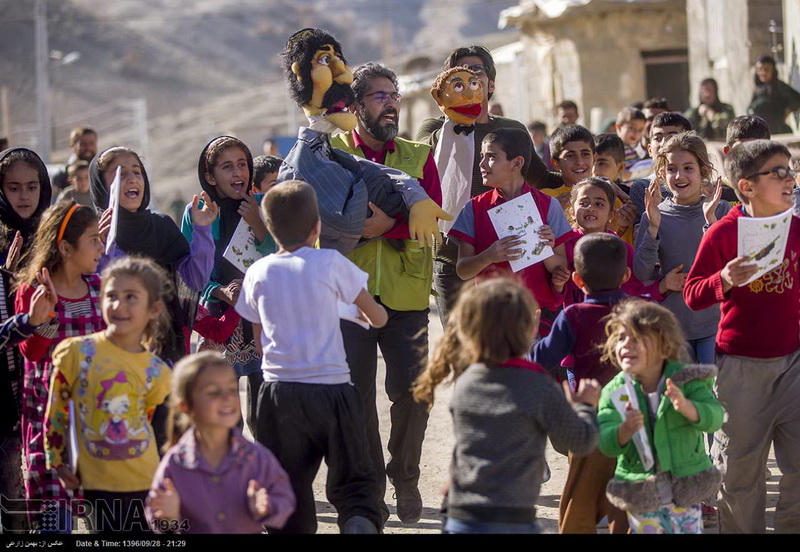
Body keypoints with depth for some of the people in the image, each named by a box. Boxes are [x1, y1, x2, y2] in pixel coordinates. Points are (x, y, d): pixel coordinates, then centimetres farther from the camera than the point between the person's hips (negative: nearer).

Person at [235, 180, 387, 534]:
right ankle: (360, 521, -24)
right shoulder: (330, 263, -3)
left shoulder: (257, 273, 5)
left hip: (279, 390, 2)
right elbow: (378, 318, 7)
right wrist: (362, 315, 30)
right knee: (353, 479, 3)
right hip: (331, 389, -2)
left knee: (287, 487, 9)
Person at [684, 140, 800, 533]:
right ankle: (740, 529, 19)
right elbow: (692, 295, -8)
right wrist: (724, 281, -25)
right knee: (741, 463, 5)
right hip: (741, 364, -4)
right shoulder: (722, 233, -9)